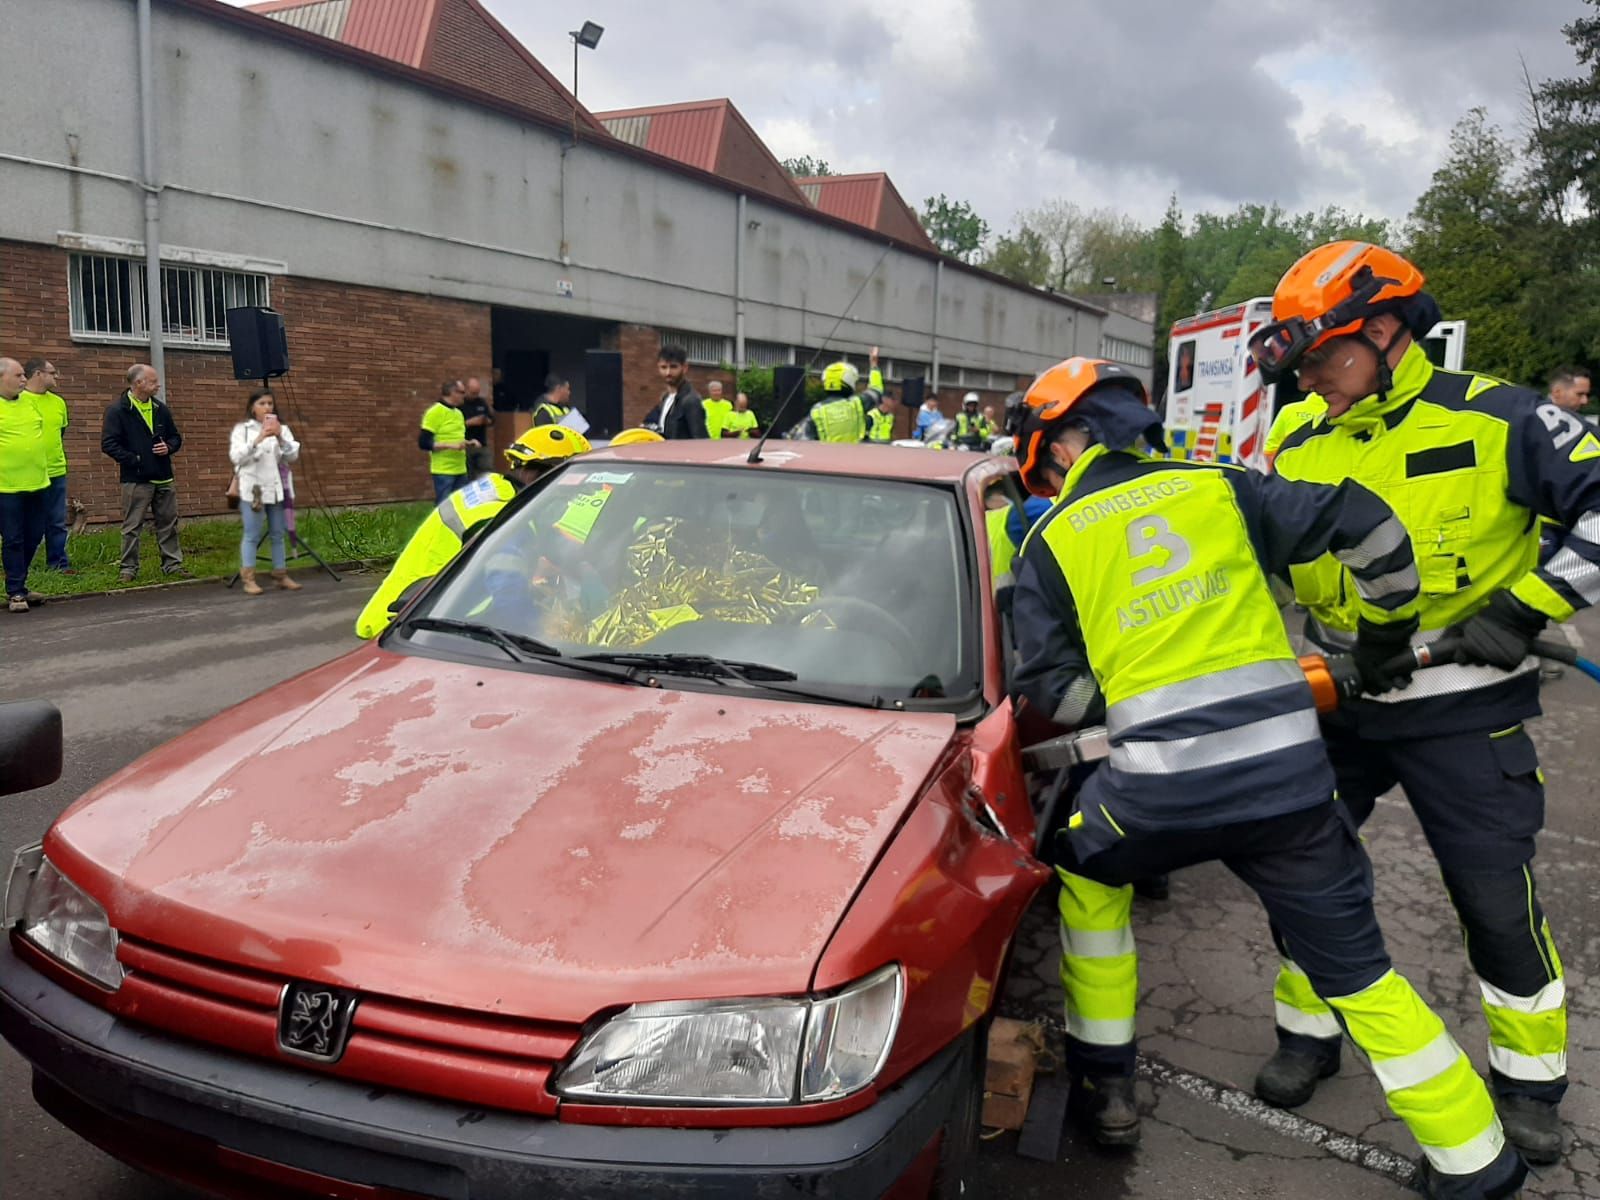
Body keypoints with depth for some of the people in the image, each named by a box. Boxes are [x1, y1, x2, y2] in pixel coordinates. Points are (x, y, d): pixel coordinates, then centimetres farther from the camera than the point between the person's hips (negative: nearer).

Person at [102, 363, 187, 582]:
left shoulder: (160, 408, 10)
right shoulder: (117, 410, -7)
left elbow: (176, 437, 19)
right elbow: (108, 444, -12)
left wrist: (169, 447, -3)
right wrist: (133, 460, -17)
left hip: (164, 478, 5)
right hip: (135, 480, -5)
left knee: (168, 523, 10)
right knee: (131, 527, 1)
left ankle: (173, 564, 17)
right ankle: (129, 568, 9)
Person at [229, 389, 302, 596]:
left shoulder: (282, 429, 10)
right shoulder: (242, 429, 1)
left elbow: (293, 455, -1)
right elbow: (236, 457, -11)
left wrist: (280, 437, -17)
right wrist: (258, 439, -21)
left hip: (276, 488, 3)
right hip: (253, 489, -3)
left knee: (277, 534, 8)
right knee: (252, 535, -4)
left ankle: (281, 575, 14)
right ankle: (248, 579, -1)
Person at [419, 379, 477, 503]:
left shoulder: (458, 413, 16)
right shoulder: (435, 412, -10)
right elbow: (423, 443, -15)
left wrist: (468, 443, 8)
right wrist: (450, 445, -22)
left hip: (460, 470, 8)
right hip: (443, 471, -8)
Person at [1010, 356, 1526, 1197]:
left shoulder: (1051, 542, 6)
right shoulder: (1217, 488, 11)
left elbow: (1049, 685, 0)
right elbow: (1366, 526, 6)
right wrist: (1386, 635, 20)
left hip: (1161, 787, -2)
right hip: (1289, 770, 2)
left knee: (1087, 873, 28)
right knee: (1357, 969, 17)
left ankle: (1103, 1083, 31)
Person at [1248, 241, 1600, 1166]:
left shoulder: (1496, 420, -10)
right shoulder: (1303, 457, 4)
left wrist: (1526, 609, -19)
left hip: (1464, 711, -4)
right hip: (1338, 707, 4)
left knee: (1498, 898, 4)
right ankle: (1309, 1033, 29)